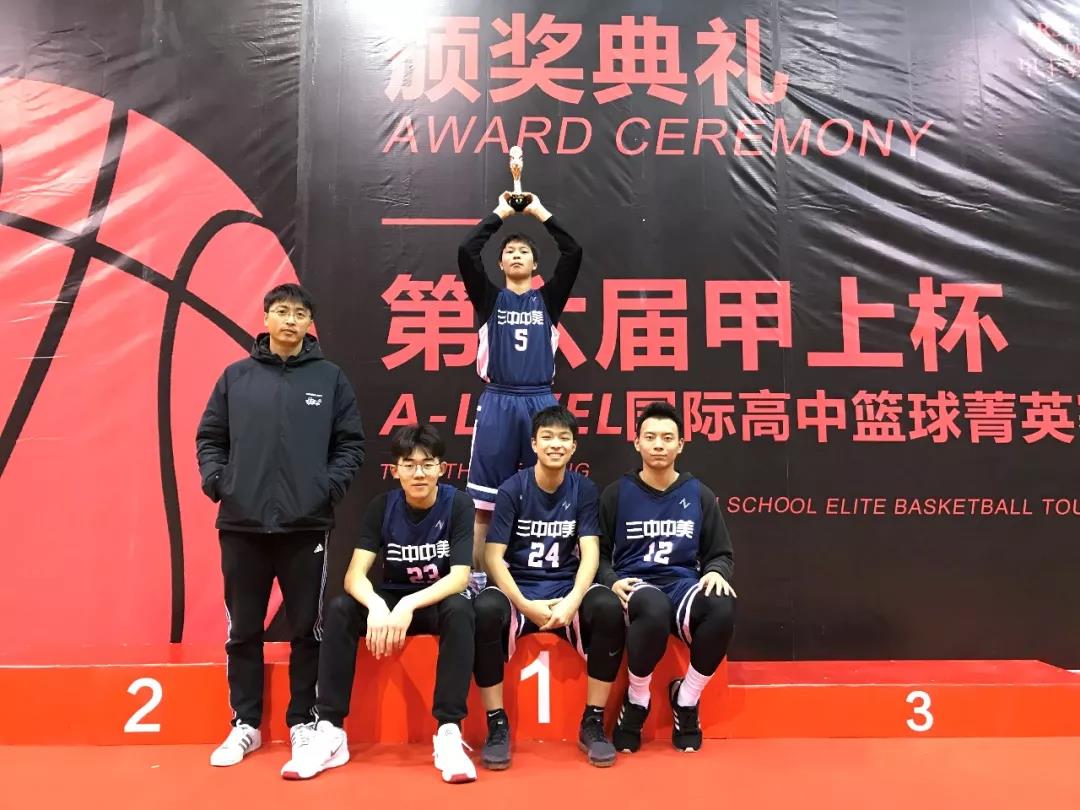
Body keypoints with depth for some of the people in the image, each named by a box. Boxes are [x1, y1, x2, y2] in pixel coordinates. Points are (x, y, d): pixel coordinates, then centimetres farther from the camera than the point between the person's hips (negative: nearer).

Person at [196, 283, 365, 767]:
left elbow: (351, 443, 3)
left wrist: (330, 486, -11)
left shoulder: (330, 378, 3)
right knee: (243, 630, 11)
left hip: (306, 525, -1)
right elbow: (209, 437, 10)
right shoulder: (236, 376, 7)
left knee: (307, 629, 8)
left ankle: (303, 722, 23)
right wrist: (215, 481, -5)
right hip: (241, 524, 2)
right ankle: (245, 725, 26)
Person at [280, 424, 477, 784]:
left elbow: (460, 576, -22)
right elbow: (355, 573, -17)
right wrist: (377, 605, -40)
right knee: (339, 609, -26)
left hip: (438, 601, -2)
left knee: (461, 610, -36)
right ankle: (331, 731, -20)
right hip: (391, 599, 3)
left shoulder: (458, 504, -15)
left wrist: (409, 605, -37)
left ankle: (448, 731, -30)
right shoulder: (382, 507, -8)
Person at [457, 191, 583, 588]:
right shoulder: (489, 299, 11)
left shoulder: (548, 299, 13)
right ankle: (479, 578, 10)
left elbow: (573, 253, 3)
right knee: (485, 502, 1)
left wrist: (541, 212, 9)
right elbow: (466, 251, -2)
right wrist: (499, 213, 7)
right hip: (497, 402, -1)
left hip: (540, 402, 1)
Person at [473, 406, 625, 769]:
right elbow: (494, 558, -9)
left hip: (566, 589, 2)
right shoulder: (512, 490, -5)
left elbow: (590, 553, -6)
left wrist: (572, 601, -25)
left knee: (609, 607, -30)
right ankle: (497, 724, -16)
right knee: (485, 610, -34)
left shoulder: (584, 489, 1)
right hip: (519, 590, -1)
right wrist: (526, 605, -23)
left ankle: (593, 723, -12)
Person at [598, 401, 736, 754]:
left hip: (683, 585, 2)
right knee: (655, 609, -40)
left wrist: (716, 572, -7)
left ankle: (685, 699, -5)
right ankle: (636, 701, -9)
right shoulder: (616, 493, 6)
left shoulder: (699, 494, 12)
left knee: (722, 608, -34)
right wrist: (612, 580, -14)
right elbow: (598, 553, 8)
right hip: (634, 587, -2)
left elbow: (720, 553, 16)